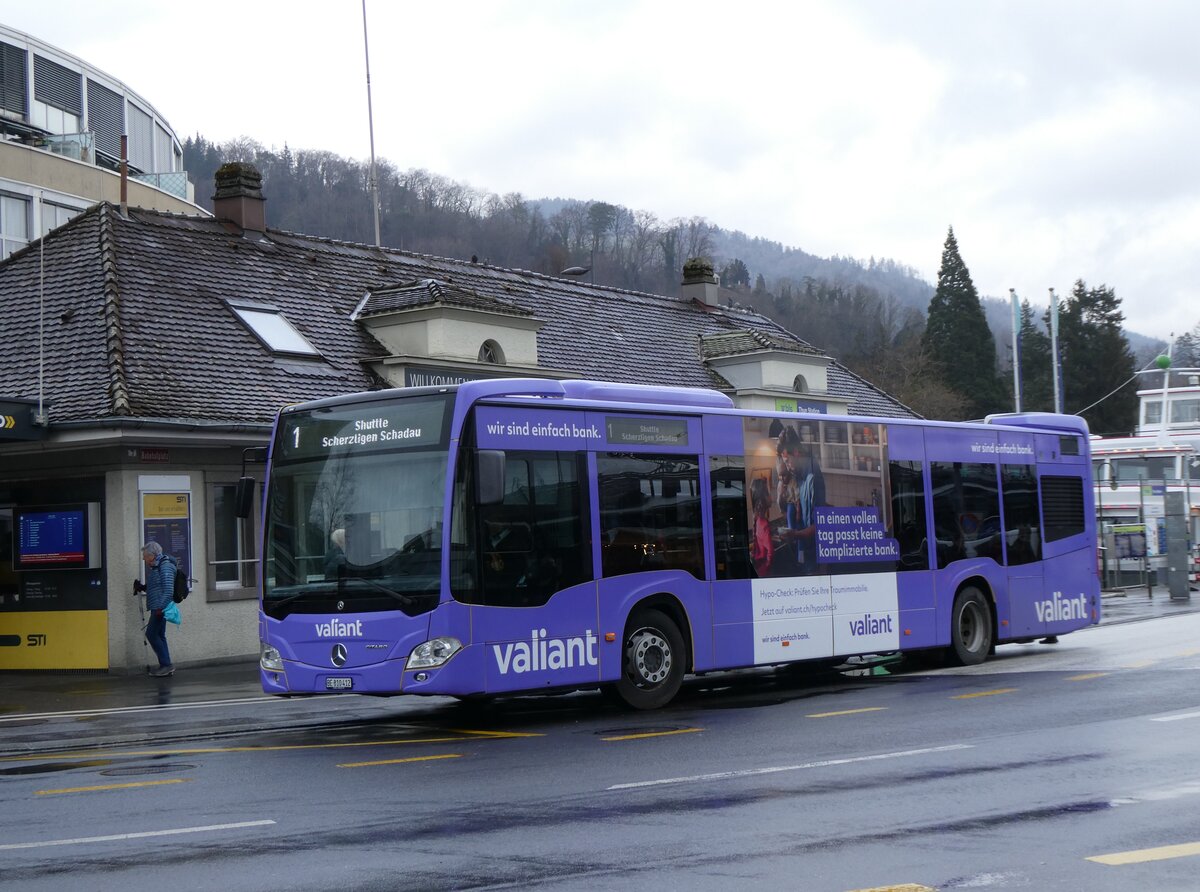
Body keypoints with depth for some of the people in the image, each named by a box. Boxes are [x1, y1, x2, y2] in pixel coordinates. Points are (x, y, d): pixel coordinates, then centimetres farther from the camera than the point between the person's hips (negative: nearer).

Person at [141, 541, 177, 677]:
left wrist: (161, 607, -23)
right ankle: (165, 666, 15)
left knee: (151, 634, -9)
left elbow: (168, 589, -21)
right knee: (159, 635, 12)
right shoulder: (156, 566, 17)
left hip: (160, 608, -10)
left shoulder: (165, 566, -14)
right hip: (157, 608, 10)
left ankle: (166, 665, -8)